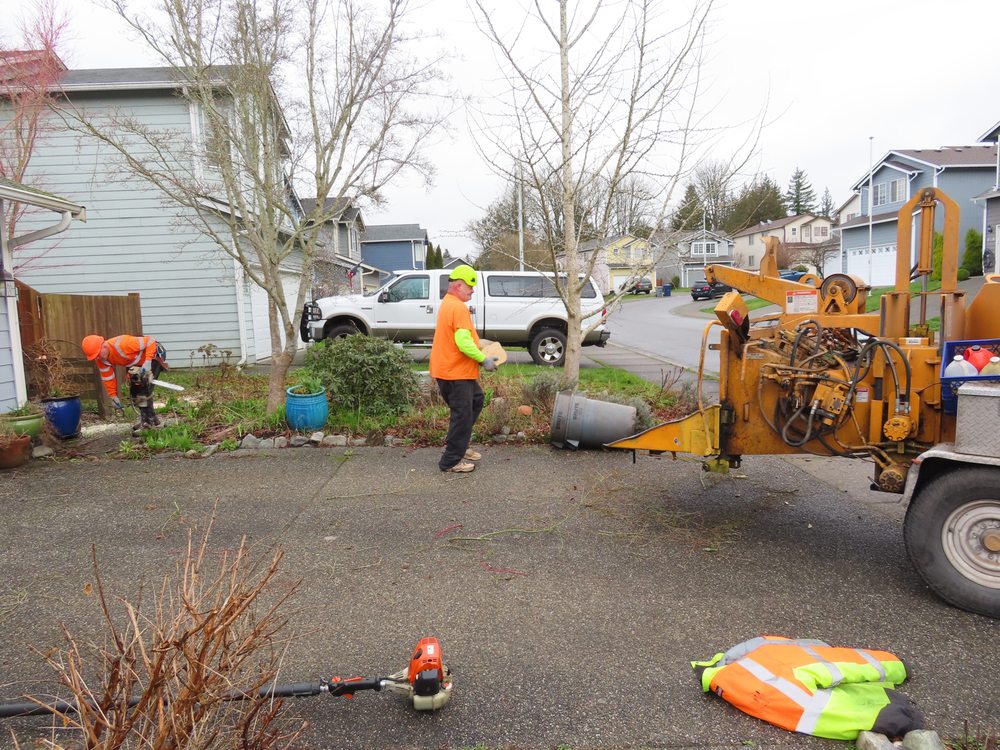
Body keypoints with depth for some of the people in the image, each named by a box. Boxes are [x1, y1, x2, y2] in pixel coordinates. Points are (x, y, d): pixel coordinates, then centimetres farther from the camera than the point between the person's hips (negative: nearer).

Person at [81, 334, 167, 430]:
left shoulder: (122, 344, -38)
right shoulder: (100, 359, -13)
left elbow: (151, 342, -35)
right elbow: (108, 378, -2)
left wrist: (147, 363, -37)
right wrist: (113, 396, -2)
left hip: (152, 356, -9)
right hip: (136, 363, 9)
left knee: (143, 387, -20)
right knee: (134, 390, 9)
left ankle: (148, 421, -13)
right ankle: (152, 420, 20)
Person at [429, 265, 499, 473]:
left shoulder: (448, 303, 14)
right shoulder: (459, 308, -19)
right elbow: (464, 343, -26)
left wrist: (479, 349, 13)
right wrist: (483, 360, -15)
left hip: (450, 368, 10)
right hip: (455, 372, -10)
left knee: (476, 400, 23)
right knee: (462, 415, -1)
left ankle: (457, 445, 29)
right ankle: (451, 461, 9)